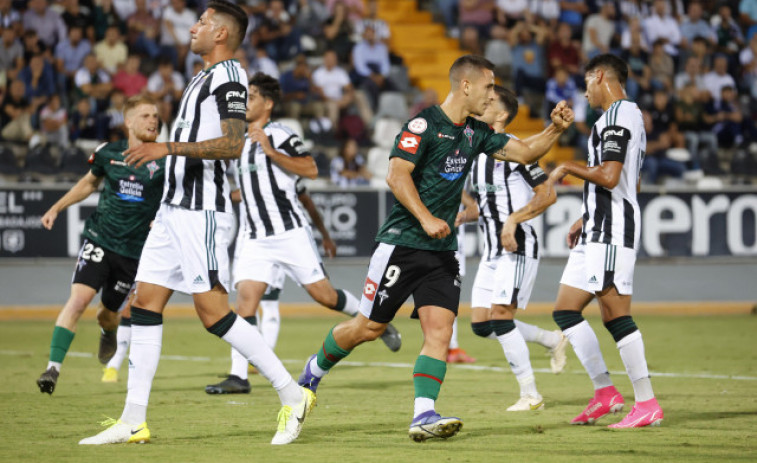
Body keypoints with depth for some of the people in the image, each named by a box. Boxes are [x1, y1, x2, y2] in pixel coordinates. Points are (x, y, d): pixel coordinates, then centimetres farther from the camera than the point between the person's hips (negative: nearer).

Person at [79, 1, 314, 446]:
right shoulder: (206, 77, 20)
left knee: (213, 311, -11)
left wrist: (167, 148, -24)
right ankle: (133, 422, 6)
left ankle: (293, 396, -2)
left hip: (202, 211, -10)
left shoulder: (229, 76, -10)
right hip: (175, 208, 10)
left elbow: (232, 144, -23)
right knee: (145, 304, 5)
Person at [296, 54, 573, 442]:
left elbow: (525, 152, 16)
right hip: (403, 244, -6)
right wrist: (426, 218, -27)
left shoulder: (475, 134, 12)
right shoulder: (424, 125, -11)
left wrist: (556, 129, 1)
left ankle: (423, 416, -14)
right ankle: (314, 371, 27)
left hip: (442, 250, 6)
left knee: (440, 331, -9)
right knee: (369, 327, 1)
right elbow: (396, 175, -18)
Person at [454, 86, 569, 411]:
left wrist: (513, 220, -21)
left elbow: (547, 195, -13)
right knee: (480, 324, 3)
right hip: (492, 250, 9)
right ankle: (553, 340, 21)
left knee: (500, 317, -16)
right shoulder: (477, 154, 15)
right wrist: (464, 215, 6)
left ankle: (530, 394, -7)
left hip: (518, 248, -9)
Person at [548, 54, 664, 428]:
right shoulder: (630, 114, 22)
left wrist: (568, 168, -7)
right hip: (598, 230, 11)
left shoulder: (617, 115, -11)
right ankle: (604, 392, 6)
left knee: (615, 314, -10)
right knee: (565, 310, 8)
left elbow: (609, 177, -22)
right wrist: (586, 218, 30)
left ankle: (646, 403, -8)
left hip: (612, 231, -11)